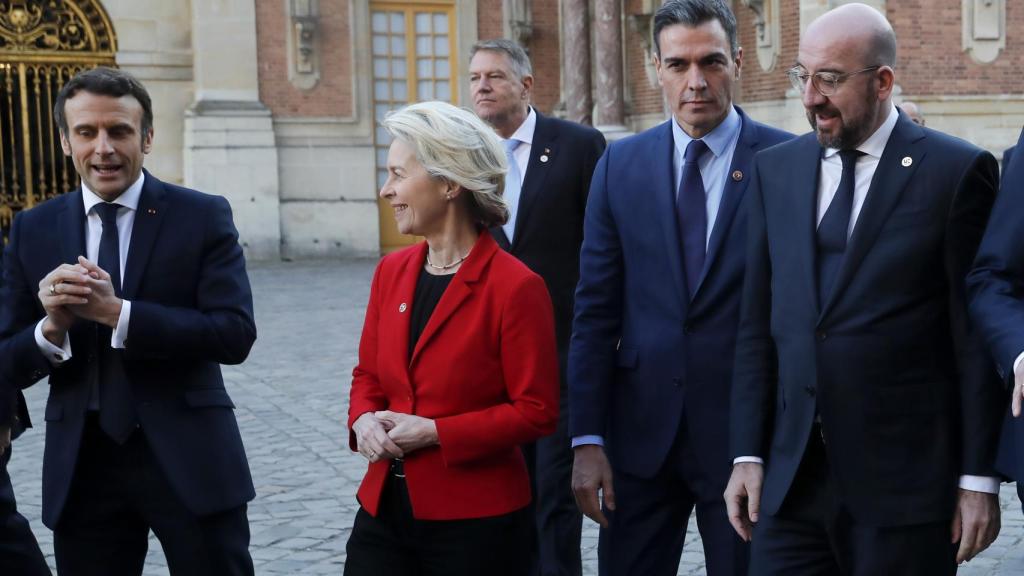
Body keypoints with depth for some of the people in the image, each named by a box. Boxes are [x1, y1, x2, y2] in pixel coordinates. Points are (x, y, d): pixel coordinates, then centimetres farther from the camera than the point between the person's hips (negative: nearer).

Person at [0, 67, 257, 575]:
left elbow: (235, 334, -14)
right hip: (80, 464, 3)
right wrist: (52, 326, -18)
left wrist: (117, 313, -21)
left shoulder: (203, 216, -4)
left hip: (187, 457, -2)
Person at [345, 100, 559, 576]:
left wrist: (434, 432, -17)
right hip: (384, 506, 5)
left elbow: (537, 411, -12)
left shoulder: (515, 286, -13)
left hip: (475, 522, -5)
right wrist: (364, 420, -6)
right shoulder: (391, 271, 6)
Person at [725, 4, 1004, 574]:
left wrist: (980, 478, -6)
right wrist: (748, 455, 5)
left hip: (905, 482, -3)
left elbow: (978, 338, -5)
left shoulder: (957, 172, -4)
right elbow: (759, 327, 9)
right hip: (793, 479, 4)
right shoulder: (775, 170, 9)